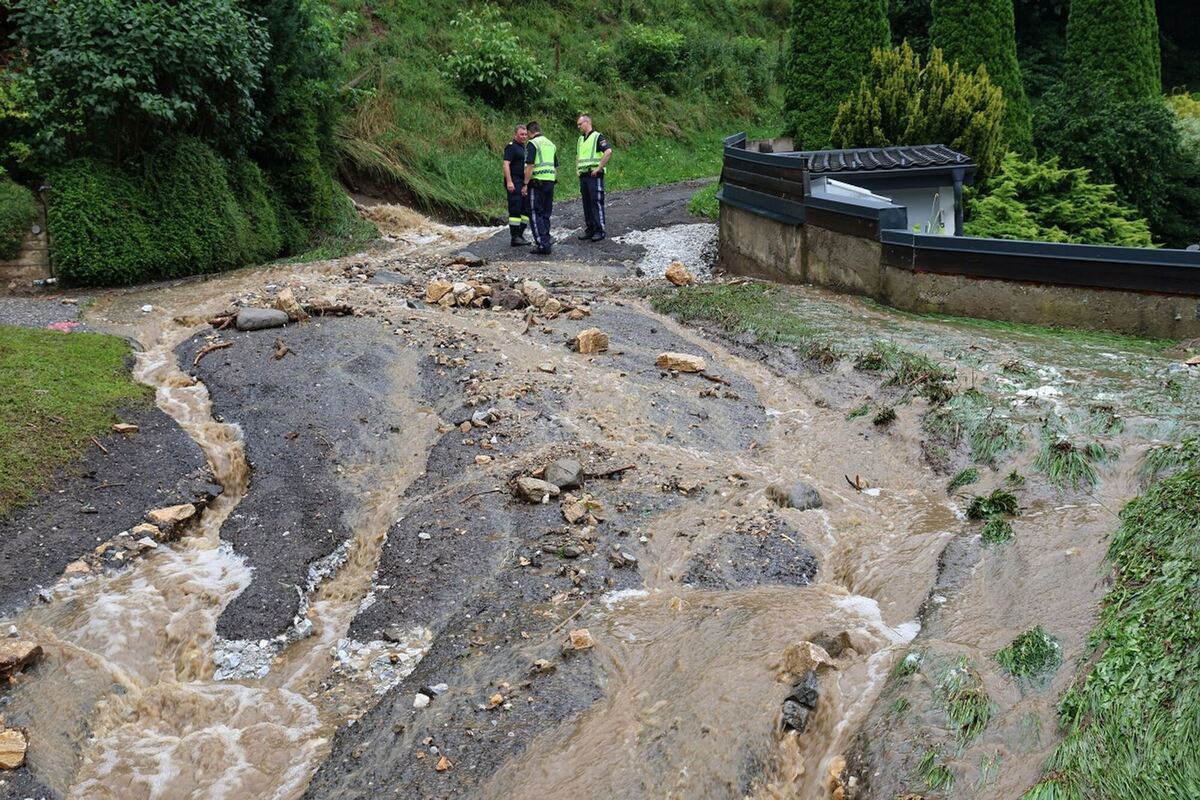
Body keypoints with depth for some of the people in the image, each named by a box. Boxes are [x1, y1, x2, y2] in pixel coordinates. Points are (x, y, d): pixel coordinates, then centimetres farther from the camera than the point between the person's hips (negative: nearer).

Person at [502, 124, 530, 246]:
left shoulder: (524, 147, 20)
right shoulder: (511, 147, -8)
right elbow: (506, 164, -16)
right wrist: (509, 182, -25)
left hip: (524, 182, 9)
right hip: (514, 182, -9)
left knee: (526, 209, 9)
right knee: (515, 210, -9)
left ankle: (520, 235, 17)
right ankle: (514, 237, -9)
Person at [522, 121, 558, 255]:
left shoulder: (532, 144, -7)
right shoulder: (551, 144, 17)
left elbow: (530, 166, -16)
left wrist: (525, 184, -13)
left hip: (537, 182, -7)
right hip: (550, 182, 7)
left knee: (536, 214, -4)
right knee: (546, 213, 15)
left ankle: (542, 244, -10)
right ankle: (546, 239, 16)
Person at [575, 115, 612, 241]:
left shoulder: (597, 136, -7)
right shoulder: (581, 139, 18)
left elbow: (608, 151, -21)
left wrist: (599, 168, -20)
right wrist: (577, 169, 16)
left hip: (594, 175, -8)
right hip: (583, 175, 8)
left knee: (597, 202, -7)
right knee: (587, 203, 8)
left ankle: (599, 230, -5)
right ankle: (590, 229, 13)